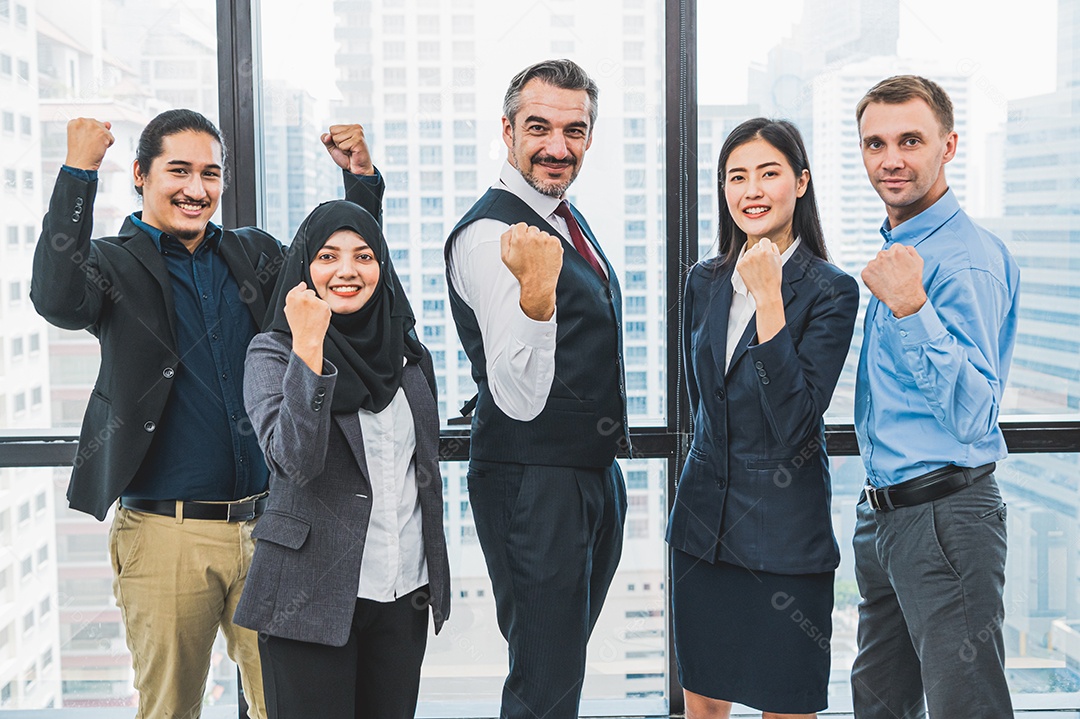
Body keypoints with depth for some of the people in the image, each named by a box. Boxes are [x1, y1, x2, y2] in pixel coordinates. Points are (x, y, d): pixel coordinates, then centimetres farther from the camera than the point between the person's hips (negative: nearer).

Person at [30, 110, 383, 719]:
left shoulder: (254, 254, 13)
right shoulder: (115, 264, 0)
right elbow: (57, 299, -20)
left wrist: (362, 179, 4)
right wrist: (78, 173, -22)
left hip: (267, 524, 3)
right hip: (165, 532, -3)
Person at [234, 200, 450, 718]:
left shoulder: (406, 352, 10)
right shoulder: (272, 353, -5)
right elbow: (295, 460, -21)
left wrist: (435, 575, 19)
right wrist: (308, 346, -26)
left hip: (404, 594, 5)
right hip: (313, 596, -5)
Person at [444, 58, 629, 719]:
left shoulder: (568, 220, 10)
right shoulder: (486, 236, -20)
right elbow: (519, 398, -30)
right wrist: (535, 292, -45)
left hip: (597, 474, 9)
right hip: (533, 483, -9)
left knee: (563, 664, 20)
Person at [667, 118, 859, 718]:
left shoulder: (831, 291, -9)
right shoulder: (705, 282, 7)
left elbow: (795, 418, -19)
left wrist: (768, 299, -22)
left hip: (785, 528, -5)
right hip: (703, 517, 5)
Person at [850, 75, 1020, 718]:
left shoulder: (969, 261, -17)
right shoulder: (899, 249, 12)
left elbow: (971, 417, -27)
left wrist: (910, 308, -34)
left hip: (945, 517, -10)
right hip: (883, 514, 10)